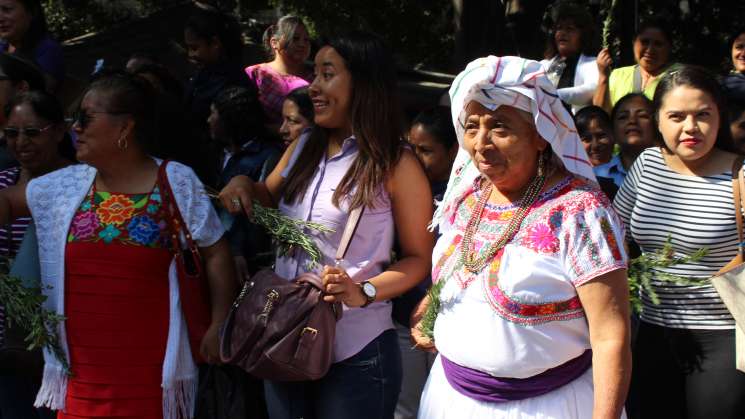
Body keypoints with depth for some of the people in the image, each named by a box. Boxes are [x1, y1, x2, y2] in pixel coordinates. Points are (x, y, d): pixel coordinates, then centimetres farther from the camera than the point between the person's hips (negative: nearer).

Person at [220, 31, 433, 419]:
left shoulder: (396, 165, -11)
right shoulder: (304, 147, 8)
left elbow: (418, 258, -8)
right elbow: (267, 198, 24)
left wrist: (364, 292, -24)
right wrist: (243, 184, 2)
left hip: (354, 352, -6)